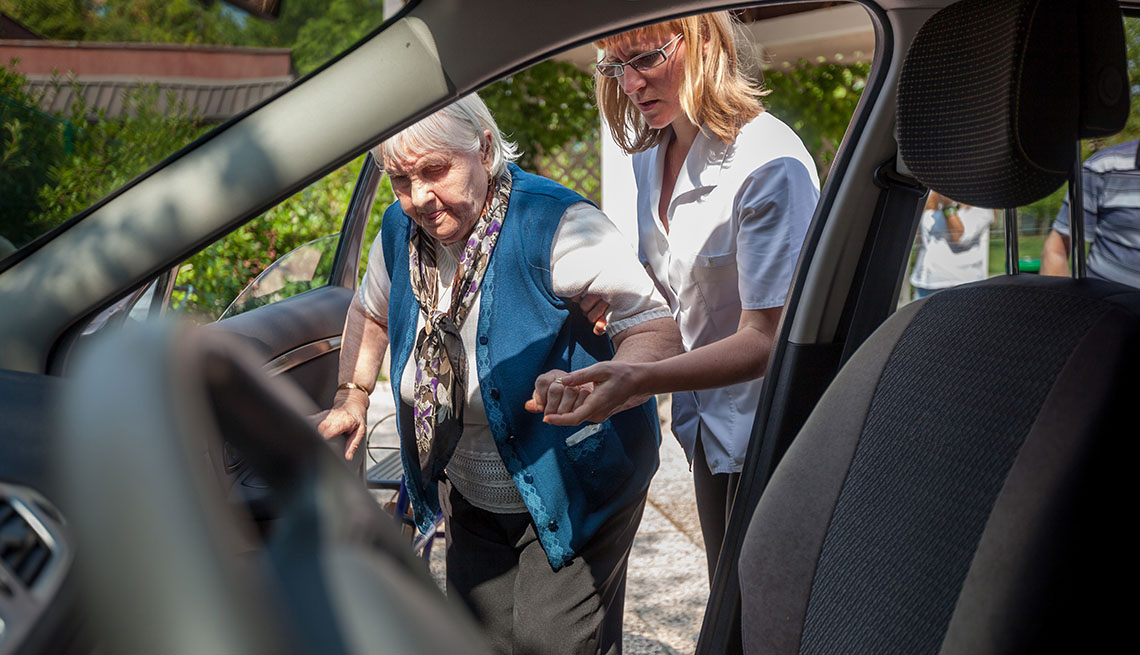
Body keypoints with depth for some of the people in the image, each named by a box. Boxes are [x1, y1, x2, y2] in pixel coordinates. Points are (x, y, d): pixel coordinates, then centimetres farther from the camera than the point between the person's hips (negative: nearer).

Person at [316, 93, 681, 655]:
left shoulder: (555, 224, -24)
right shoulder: (400, 232, -5)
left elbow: (658, 332, -27)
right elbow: (369, 313, 17)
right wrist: (351, 398, 5)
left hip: (574, 488, -6)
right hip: (471, 497, 6)